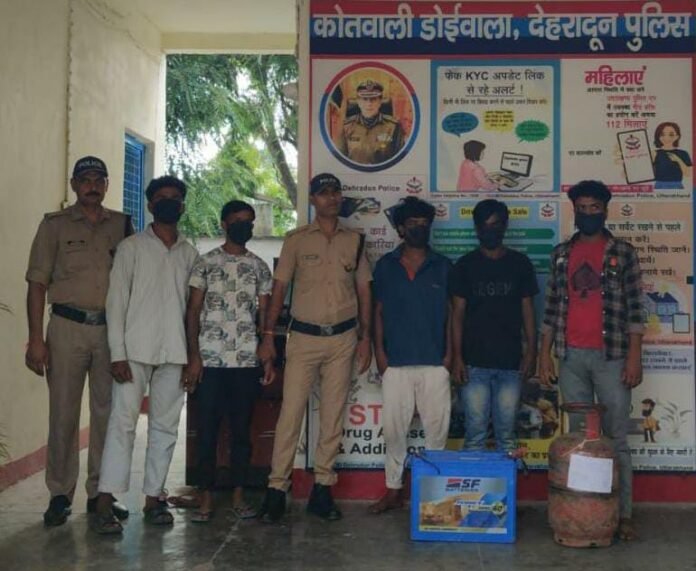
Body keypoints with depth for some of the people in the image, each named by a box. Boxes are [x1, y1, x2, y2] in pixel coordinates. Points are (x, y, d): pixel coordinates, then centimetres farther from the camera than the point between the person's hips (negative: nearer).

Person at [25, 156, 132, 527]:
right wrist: (36, 339, -7)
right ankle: (60, 495, 10)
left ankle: (100, 492, 17)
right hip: (67, 327, -2)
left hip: (111, 328, 2)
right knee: (63, 414, 0)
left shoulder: (122, 225, 9)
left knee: (107, 413, 6)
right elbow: (37, 283, 0)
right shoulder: (55, 225, 3)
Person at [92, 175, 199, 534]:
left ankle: (153, 497, 14)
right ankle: (104, 502, -5)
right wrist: (118, 353, -11)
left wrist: (192, 358, 7)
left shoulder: (189, 254, 13)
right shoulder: (131, 247, 3)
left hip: (174, 354, 4)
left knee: (165, 426, 6)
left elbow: (193, 308, 13)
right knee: (123, 421, -8)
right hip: (136, 350, -3)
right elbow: (116, 302, -3)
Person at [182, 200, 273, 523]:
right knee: (207, 429, 1)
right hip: (210, 360, -2)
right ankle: (206, 499, 8)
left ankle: (238, 496, 15)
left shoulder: (259, 267, 11)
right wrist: (193, 355, -7)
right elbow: (193, 311, 1)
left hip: (247, 361, 2)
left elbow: (264, 314, 11)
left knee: (242, 429, 7)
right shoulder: (206, 263, 4)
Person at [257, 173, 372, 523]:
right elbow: (279, 288, 3)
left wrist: (365, 337, 5)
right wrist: (268, 335, -3)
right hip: (304, 336, -2)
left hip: (343, 338, 2)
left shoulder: (354, 241, 9)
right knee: (291, 412, -5)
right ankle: (277, 488, 2)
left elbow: (364, 291, 11)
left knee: (333, 415, 6)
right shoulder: (296, 240, 3)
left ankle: (322, 488, 14)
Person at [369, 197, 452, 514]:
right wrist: (379, 351, 0)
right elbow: (379, 310, 8)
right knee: (393, 427, 4)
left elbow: (450, 312, 7)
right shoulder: (385, 265, 7)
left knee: (436, 427, 3)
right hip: (396, 362, 0)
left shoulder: (443, 266, 7)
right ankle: (393, 490, 15)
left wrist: (449, 354, 0)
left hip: (434, 363, 0)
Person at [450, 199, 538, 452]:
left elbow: (527, 311, 8)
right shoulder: (465, 265, 4)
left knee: (506, 432, 6)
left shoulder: (520, 263, 7)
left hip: (511, 362, 1)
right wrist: (457, 356, -4)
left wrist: (531, 351, 1)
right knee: (475, 430, 0)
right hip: (474, 362, -1)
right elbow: (458, 313, 3)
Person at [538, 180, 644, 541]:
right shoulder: (561, 254, 10)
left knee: (616, 438, 1)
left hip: (611, 356, -3)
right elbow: (551, 308, 10)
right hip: (571, 357, 3)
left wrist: (634, 356, -10)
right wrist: (545, 353, 5)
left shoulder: (623, 253, 0)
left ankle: (622, 514, 7)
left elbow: (634, 308, -3)